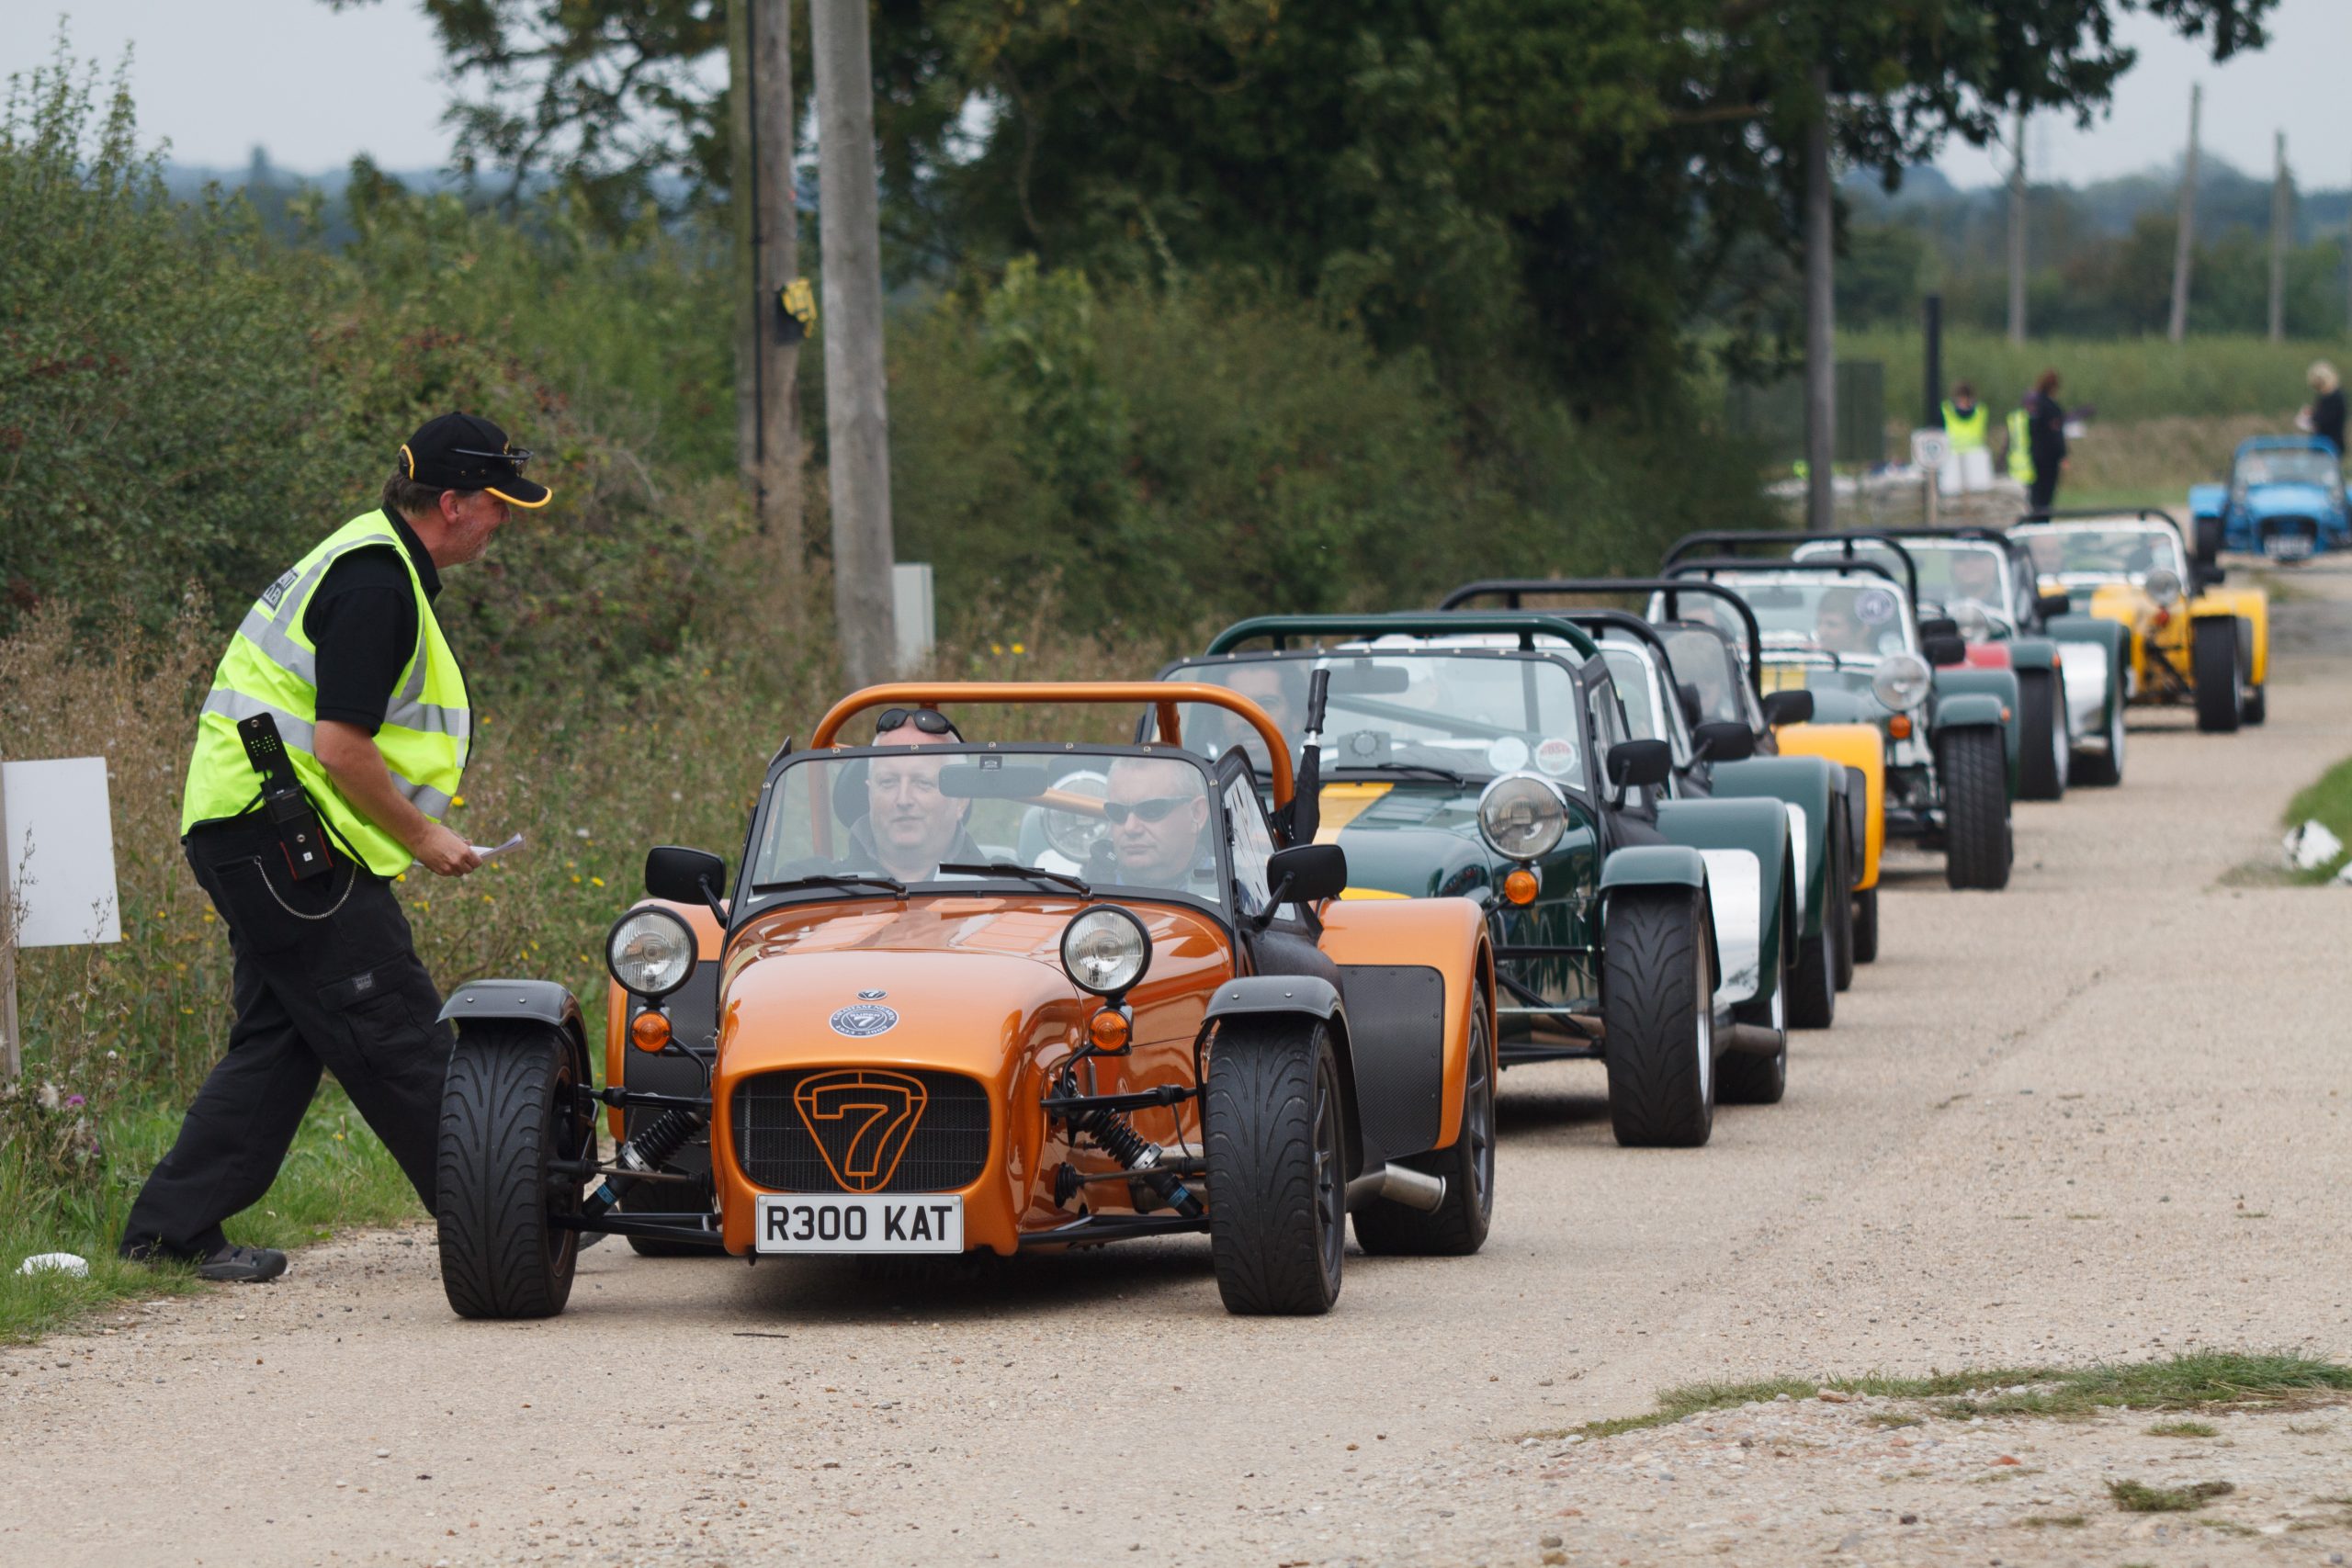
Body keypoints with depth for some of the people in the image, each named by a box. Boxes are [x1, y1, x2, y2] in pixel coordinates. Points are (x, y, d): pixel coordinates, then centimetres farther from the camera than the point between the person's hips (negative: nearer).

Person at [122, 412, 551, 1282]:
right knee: (398, 1034, -6)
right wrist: (423, 837, -11)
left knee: (281, 1036, 11)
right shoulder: (375, 583, -17)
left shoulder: (370, 561, 17)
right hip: (282, 839, -11)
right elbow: (341, 747, -22)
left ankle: (171, 1226, 10)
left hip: (244, 837, 11)